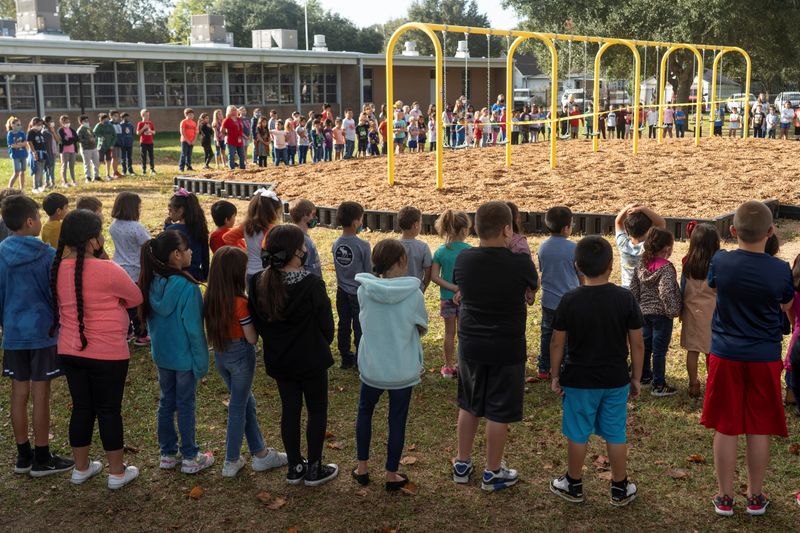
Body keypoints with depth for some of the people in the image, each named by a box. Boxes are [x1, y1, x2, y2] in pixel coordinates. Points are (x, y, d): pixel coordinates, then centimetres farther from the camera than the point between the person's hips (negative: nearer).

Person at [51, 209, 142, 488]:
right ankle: (117, 472, 21)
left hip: (69, 351, 6)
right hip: (107, 354, -6)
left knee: (81, 407, 18)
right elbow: (136, 298, -6)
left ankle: (81, 468, 32)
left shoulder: (59, 269, -1)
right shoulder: (108, 270, -21)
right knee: (109, 410, 7)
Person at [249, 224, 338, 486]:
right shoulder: (312, 285, -24)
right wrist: (323, 345, 9)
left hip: (278, 359, 5)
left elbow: (257, 322, 3)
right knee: (317, 410, 12)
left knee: (290, 409, 18)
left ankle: (294, 467, 28)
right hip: (311, 360, -5)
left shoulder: (258, 283, -9)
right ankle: (314, 469, 20)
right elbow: (326, 325, -12)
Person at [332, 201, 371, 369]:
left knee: (343, 326, 13)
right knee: (359, 328, 7)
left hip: (342, 291, 5)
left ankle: (346, 359, 23)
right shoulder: (363, 245, -18)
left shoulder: (336, 244, -4)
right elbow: (368, 272, -11)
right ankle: (359, 360, 16)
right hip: (359, 292, -5)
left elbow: (337, 267, 6)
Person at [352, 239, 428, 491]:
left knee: (364, 412, 24)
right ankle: (392, 475, 23)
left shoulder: (364, 291, -11)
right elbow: (422, 328, -3)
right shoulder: (414, 294, -16)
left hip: (371, 368, 2)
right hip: (403, 370, -2)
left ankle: (362, 468, 30)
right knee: (397, 420, 13)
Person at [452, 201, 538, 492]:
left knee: (468, 405, 20)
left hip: (470, 345, 4)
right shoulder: (520, 263, -18)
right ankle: (493, 472, 20)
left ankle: (462, 463, 31)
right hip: (507, 348, -4)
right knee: (499, 412, 9)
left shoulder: (463, 259, -8)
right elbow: (533, 287, 4)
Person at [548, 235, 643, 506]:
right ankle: (620, 489, 24)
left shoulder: (570, 300, -12)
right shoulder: (625, 298, -8)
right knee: (616, 435, 13)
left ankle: (574, 485, 26)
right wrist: (636, 377, 8)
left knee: (577, 434, 12)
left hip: (579, 380, -1)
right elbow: (637, 344, -3)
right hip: (616, 380, 2)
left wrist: (555, 375, 5)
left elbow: (558, 343, -7)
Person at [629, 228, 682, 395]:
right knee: (659, 350, 0)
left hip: (644, 311, 7)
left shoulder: (641, 265, 2)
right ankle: (658, 385, 6)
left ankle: (644, 376, 34)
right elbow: (666, 292, -26)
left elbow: (634, 289, 6)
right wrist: (672, 311, -16)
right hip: (661, 314, -7)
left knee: (645, 345, 20)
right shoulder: (666, 268, -18)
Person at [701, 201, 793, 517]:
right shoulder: (780, 271, -12)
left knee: (725, 428, 9)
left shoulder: (719, 262, -11)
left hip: (725, 356, 0)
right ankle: (755, 497, 24)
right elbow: (786, 306, 7)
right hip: (764, 358, 0)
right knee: (759, 429, 11)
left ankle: (725, 498, 17)